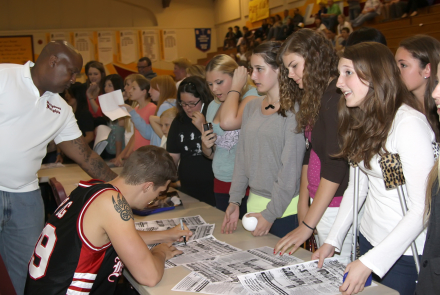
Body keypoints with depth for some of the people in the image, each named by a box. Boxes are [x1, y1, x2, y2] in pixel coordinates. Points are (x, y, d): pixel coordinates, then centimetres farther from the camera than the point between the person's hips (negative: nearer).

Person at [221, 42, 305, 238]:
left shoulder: (293, 110, -13)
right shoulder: (252, 107, 8)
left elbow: (290, 168, -15)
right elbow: (242, 157, 11)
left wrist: (271, 213, -14)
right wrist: (235, 200, 6)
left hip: (285, 210, -6)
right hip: (254, 203, 6)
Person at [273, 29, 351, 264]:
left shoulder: (336, 97, -15)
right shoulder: (313, 97, 14)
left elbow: (335, 164, -19)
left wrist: (306, 226, -16)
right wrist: (303, 202, 10)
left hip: (335, 206, -8)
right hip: (320, 204, 8)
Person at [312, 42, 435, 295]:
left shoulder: (410, 123, -21)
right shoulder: (360, 119, 4)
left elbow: (423, 207, -24)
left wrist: (370, 262, -25)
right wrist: (332, 240, 3)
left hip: (405, 253, -7)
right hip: (369, 240, 7)